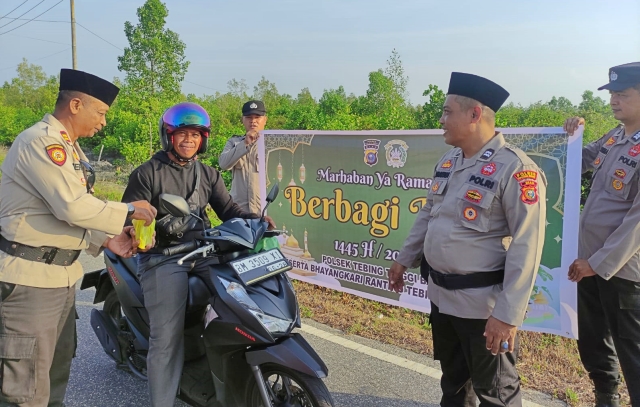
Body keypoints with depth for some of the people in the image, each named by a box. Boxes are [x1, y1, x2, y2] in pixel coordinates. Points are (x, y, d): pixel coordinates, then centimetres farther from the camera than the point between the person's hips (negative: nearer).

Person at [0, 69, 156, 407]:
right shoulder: (40, 141, -17)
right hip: (30, 276, -10)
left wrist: (107, 239, 0)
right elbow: (73, 207, -26)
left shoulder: (69, 148, 15)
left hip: (61, 274, 10)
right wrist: (129, 211, -14)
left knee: (57, 370, 20)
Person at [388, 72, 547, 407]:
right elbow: (428, 215, 17)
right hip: (441, 294, 7)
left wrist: (508, 314, -23)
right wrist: (404, 260, 20)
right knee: (452, 380, 24)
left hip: (483, 303, -7)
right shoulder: (448, 162, 6)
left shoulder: (515, 169, -19)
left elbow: (526, 247, -21)